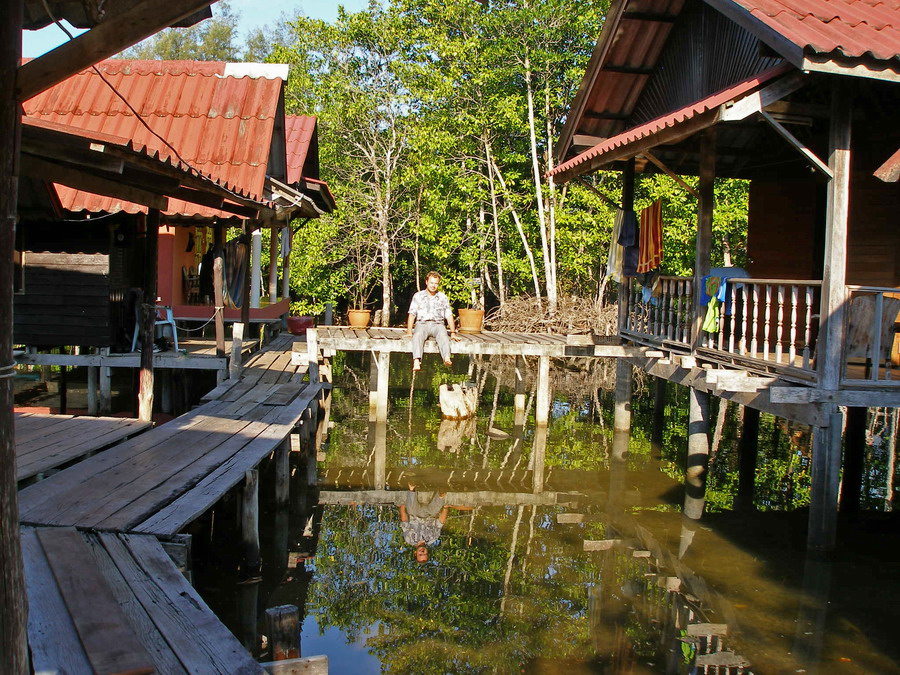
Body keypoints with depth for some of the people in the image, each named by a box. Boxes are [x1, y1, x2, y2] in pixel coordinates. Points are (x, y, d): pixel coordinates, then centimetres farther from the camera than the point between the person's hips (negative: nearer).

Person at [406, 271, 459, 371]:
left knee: (443, 335, -35)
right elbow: (412, 314, 7)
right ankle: (416, 362, -57)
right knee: (418, 335, -36)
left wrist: (453, 333, 3)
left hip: (437, 324, 1)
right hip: (422, 323, -1)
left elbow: (449, 316, 14)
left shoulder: (443, 297, 17)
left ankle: (447, 359, -60)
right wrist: (409, 332, -6)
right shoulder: (418, 296, 13)